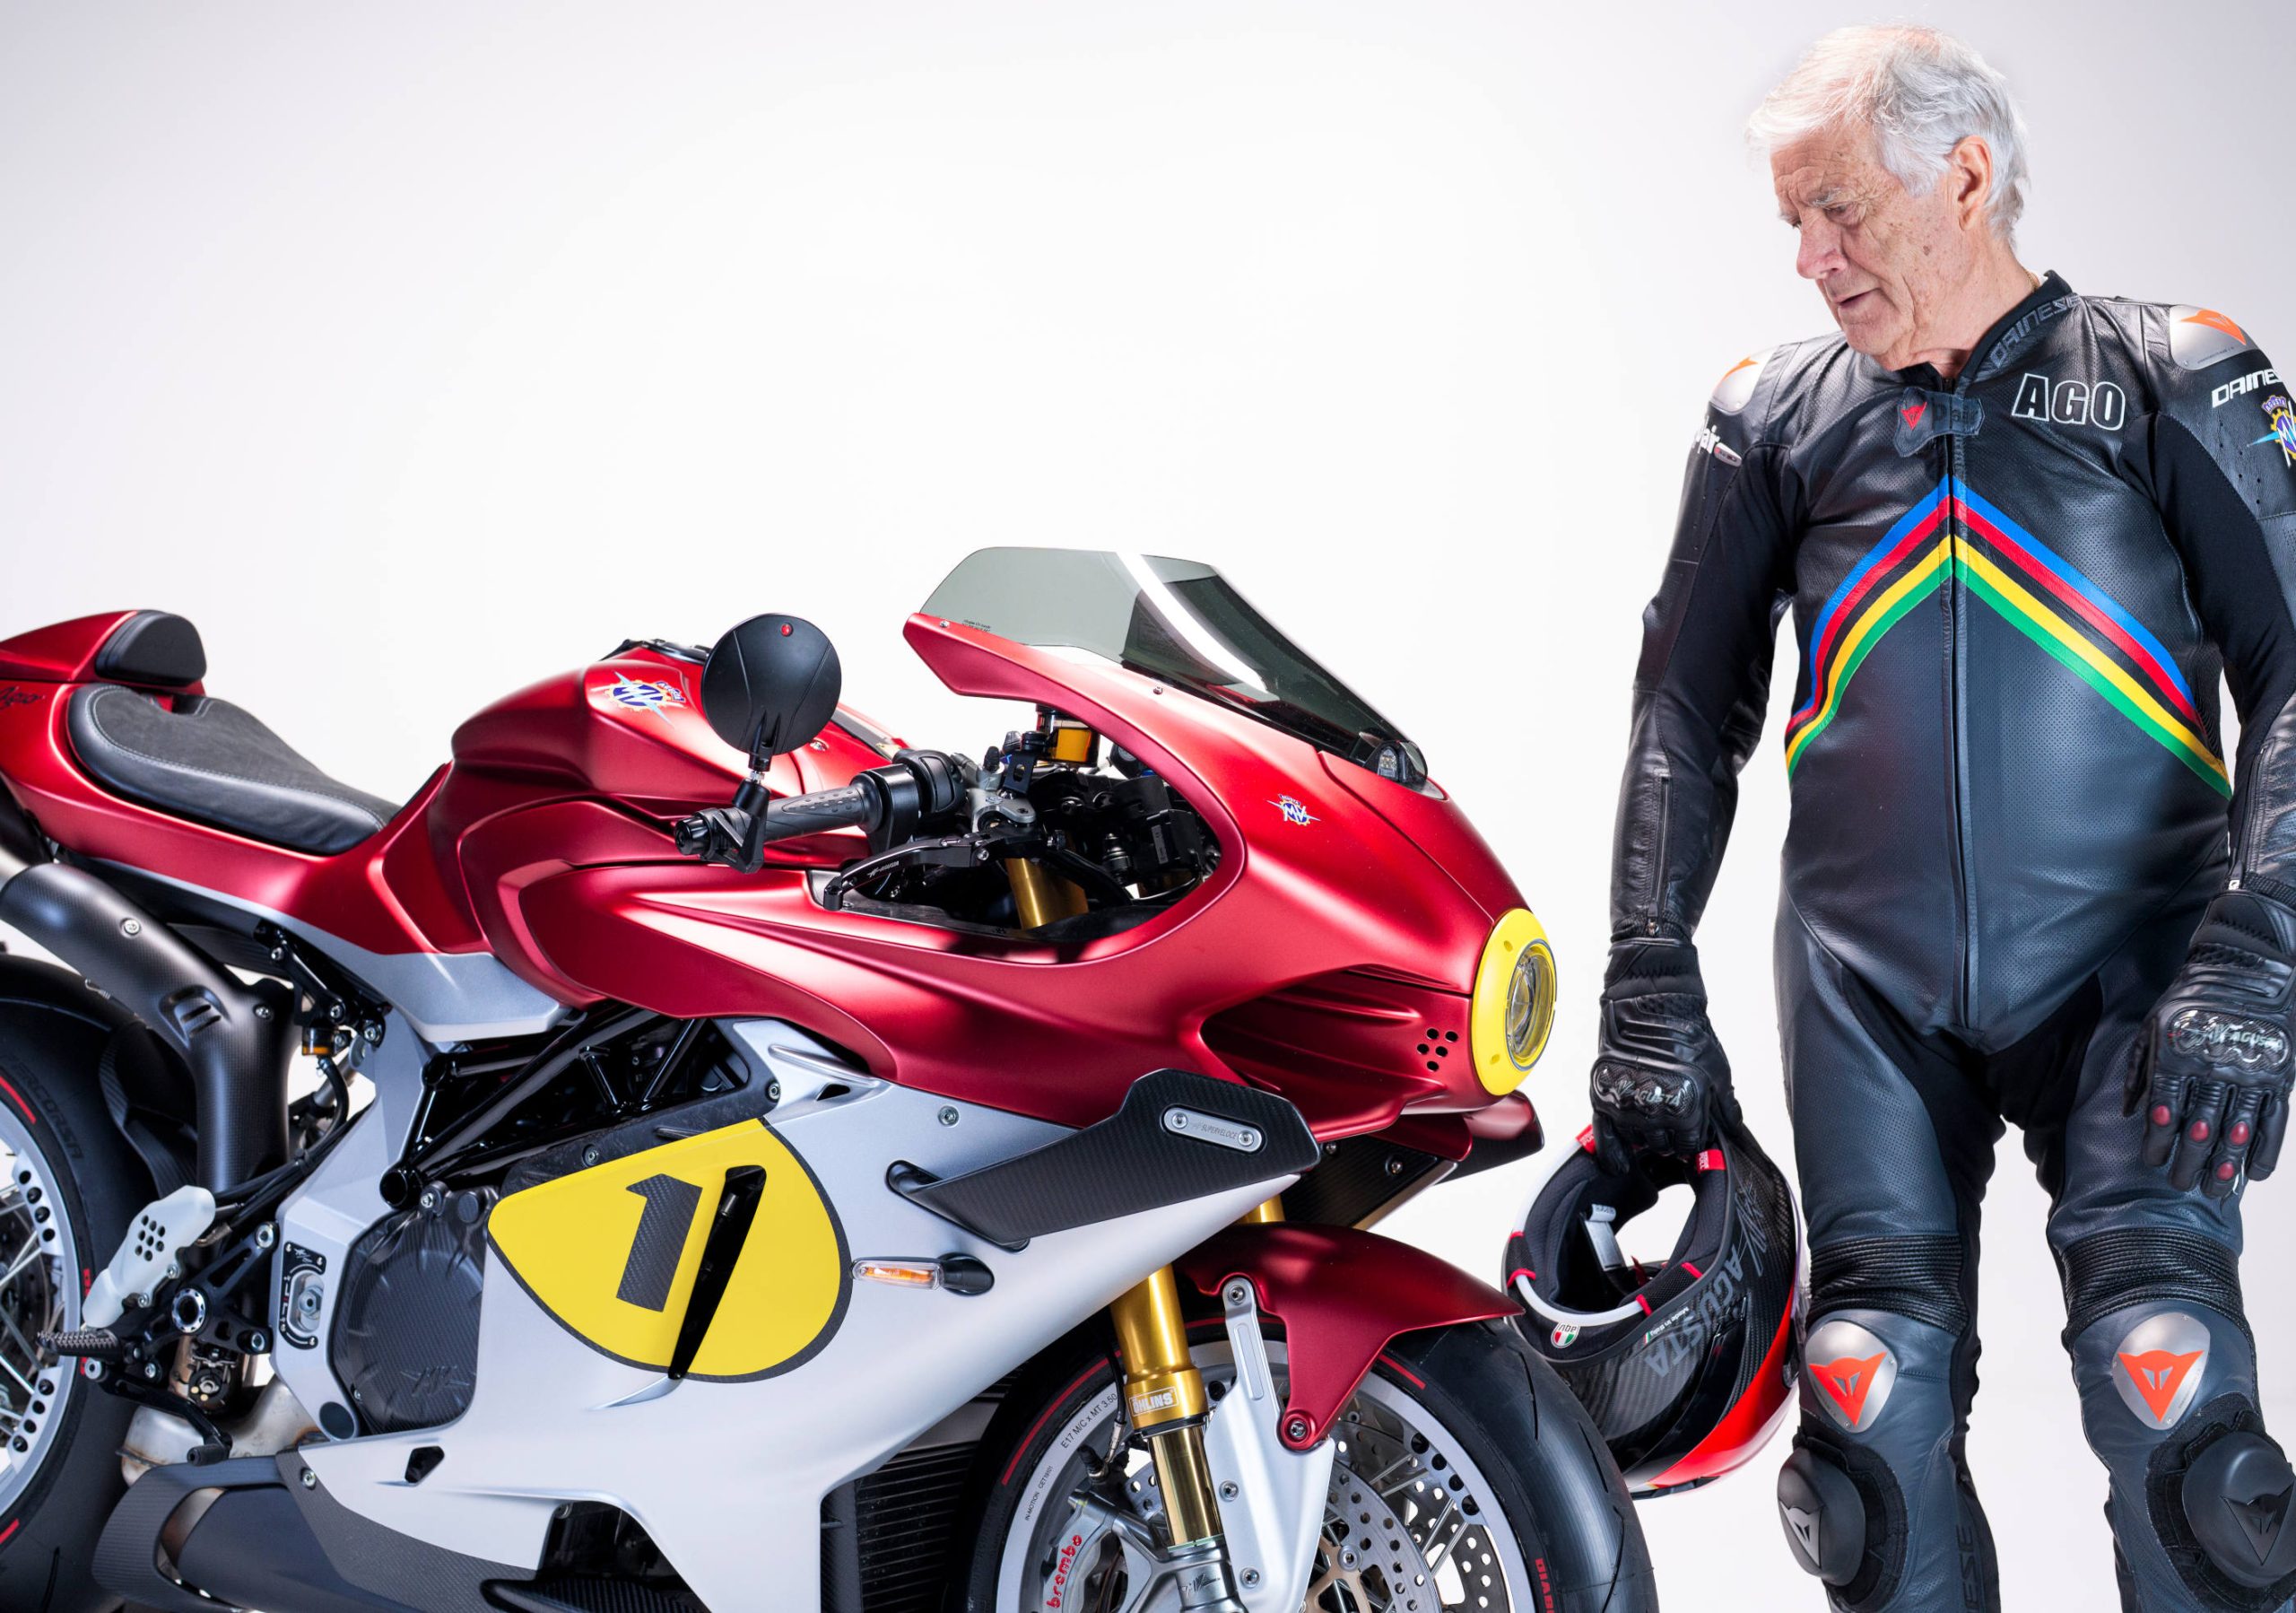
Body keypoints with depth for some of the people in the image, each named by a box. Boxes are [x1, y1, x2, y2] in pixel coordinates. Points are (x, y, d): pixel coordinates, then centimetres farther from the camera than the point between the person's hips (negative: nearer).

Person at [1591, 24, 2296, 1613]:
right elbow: (1690, 706, 13)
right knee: (1877, 1393, -6)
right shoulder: (1776, 416, 11)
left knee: (2163, 1371, -17)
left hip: (2128, 972, -2)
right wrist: (1649, 987, 6)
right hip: (1871, 986, 2)